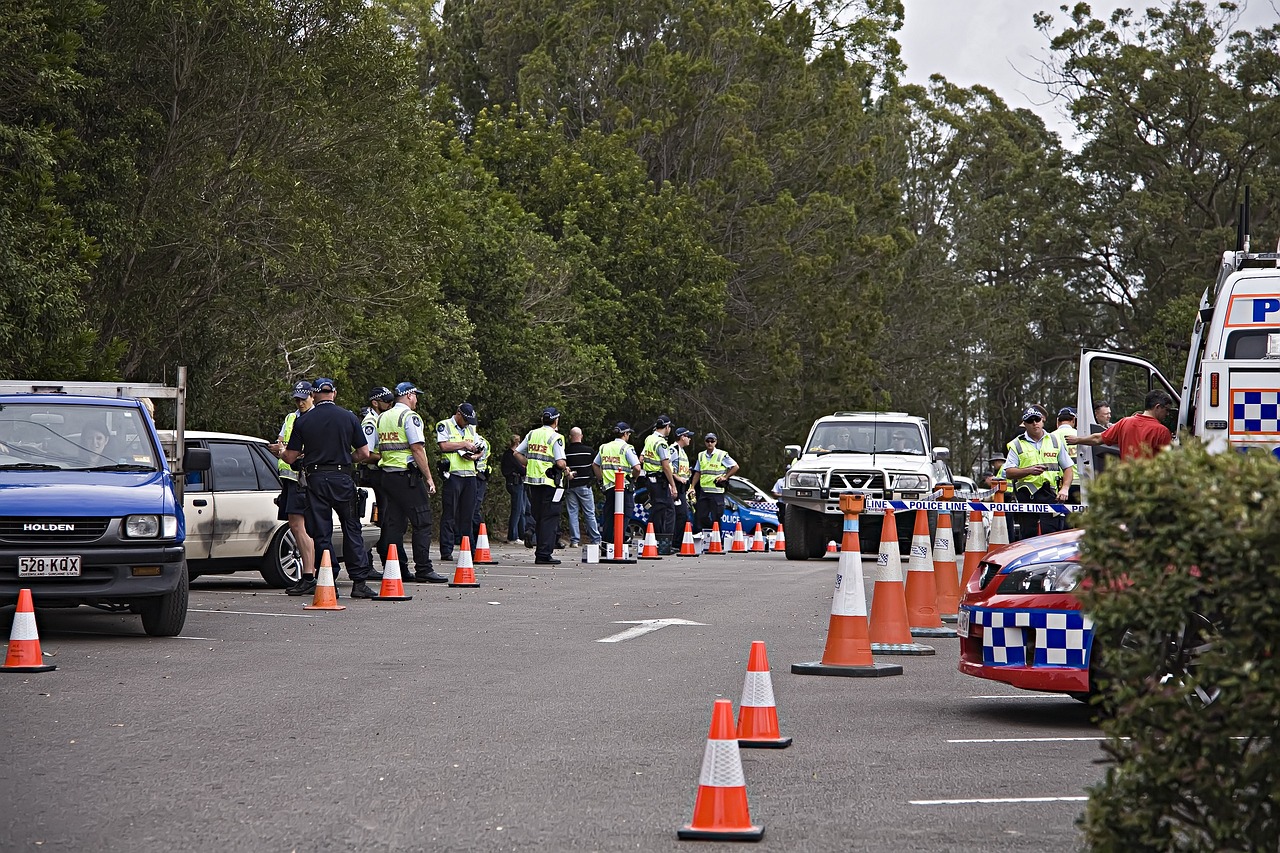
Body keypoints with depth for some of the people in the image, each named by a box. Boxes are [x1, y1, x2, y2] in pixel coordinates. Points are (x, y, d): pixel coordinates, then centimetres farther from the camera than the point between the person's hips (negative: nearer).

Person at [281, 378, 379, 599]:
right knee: (352, 530, 6)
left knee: (321, 533, 4)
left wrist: (280, 452, 24)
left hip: (316, 480, 0)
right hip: (342, 479, 0)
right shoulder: (349, 418, 1)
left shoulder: (303, 421, 0)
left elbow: (290, 457, 1)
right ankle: (359, 582, 1)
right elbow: (364, 453, 1)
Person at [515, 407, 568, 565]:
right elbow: (560, 463, -18)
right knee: (549, 518, -2)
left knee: (538, 518, 14)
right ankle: (544, 555, -6)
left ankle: (540, 553, 18)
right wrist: (566, 468, 3)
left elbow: (517, 453, 11)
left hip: (533, 481, 7)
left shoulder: (532, 434, 9)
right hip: (550, 482, -7)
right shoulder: (555, 438, -11)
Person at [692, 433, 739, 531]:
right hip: (704, 491, 5)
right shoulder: (701, 456, 12)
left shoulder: (722, 455, -3)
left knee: (716, 518, -4)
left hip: (717, 492, -5)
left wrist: (725, 477, -6)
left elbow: (735, 467, 0)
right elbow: (697, 473, 18)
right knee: (702, 516, 3)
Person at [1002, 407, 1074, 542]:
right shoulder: (1017, 445, 10)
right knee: (1027, 536, -4)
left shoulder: (1056, 441, 16)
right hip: (1026, 496, -1)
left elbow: (1068, 468, 15)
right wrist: (1029, 471, -17)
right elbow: (1009, 472, 0)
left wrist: (1065, 488, -2)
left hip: (1051, 495, 1)